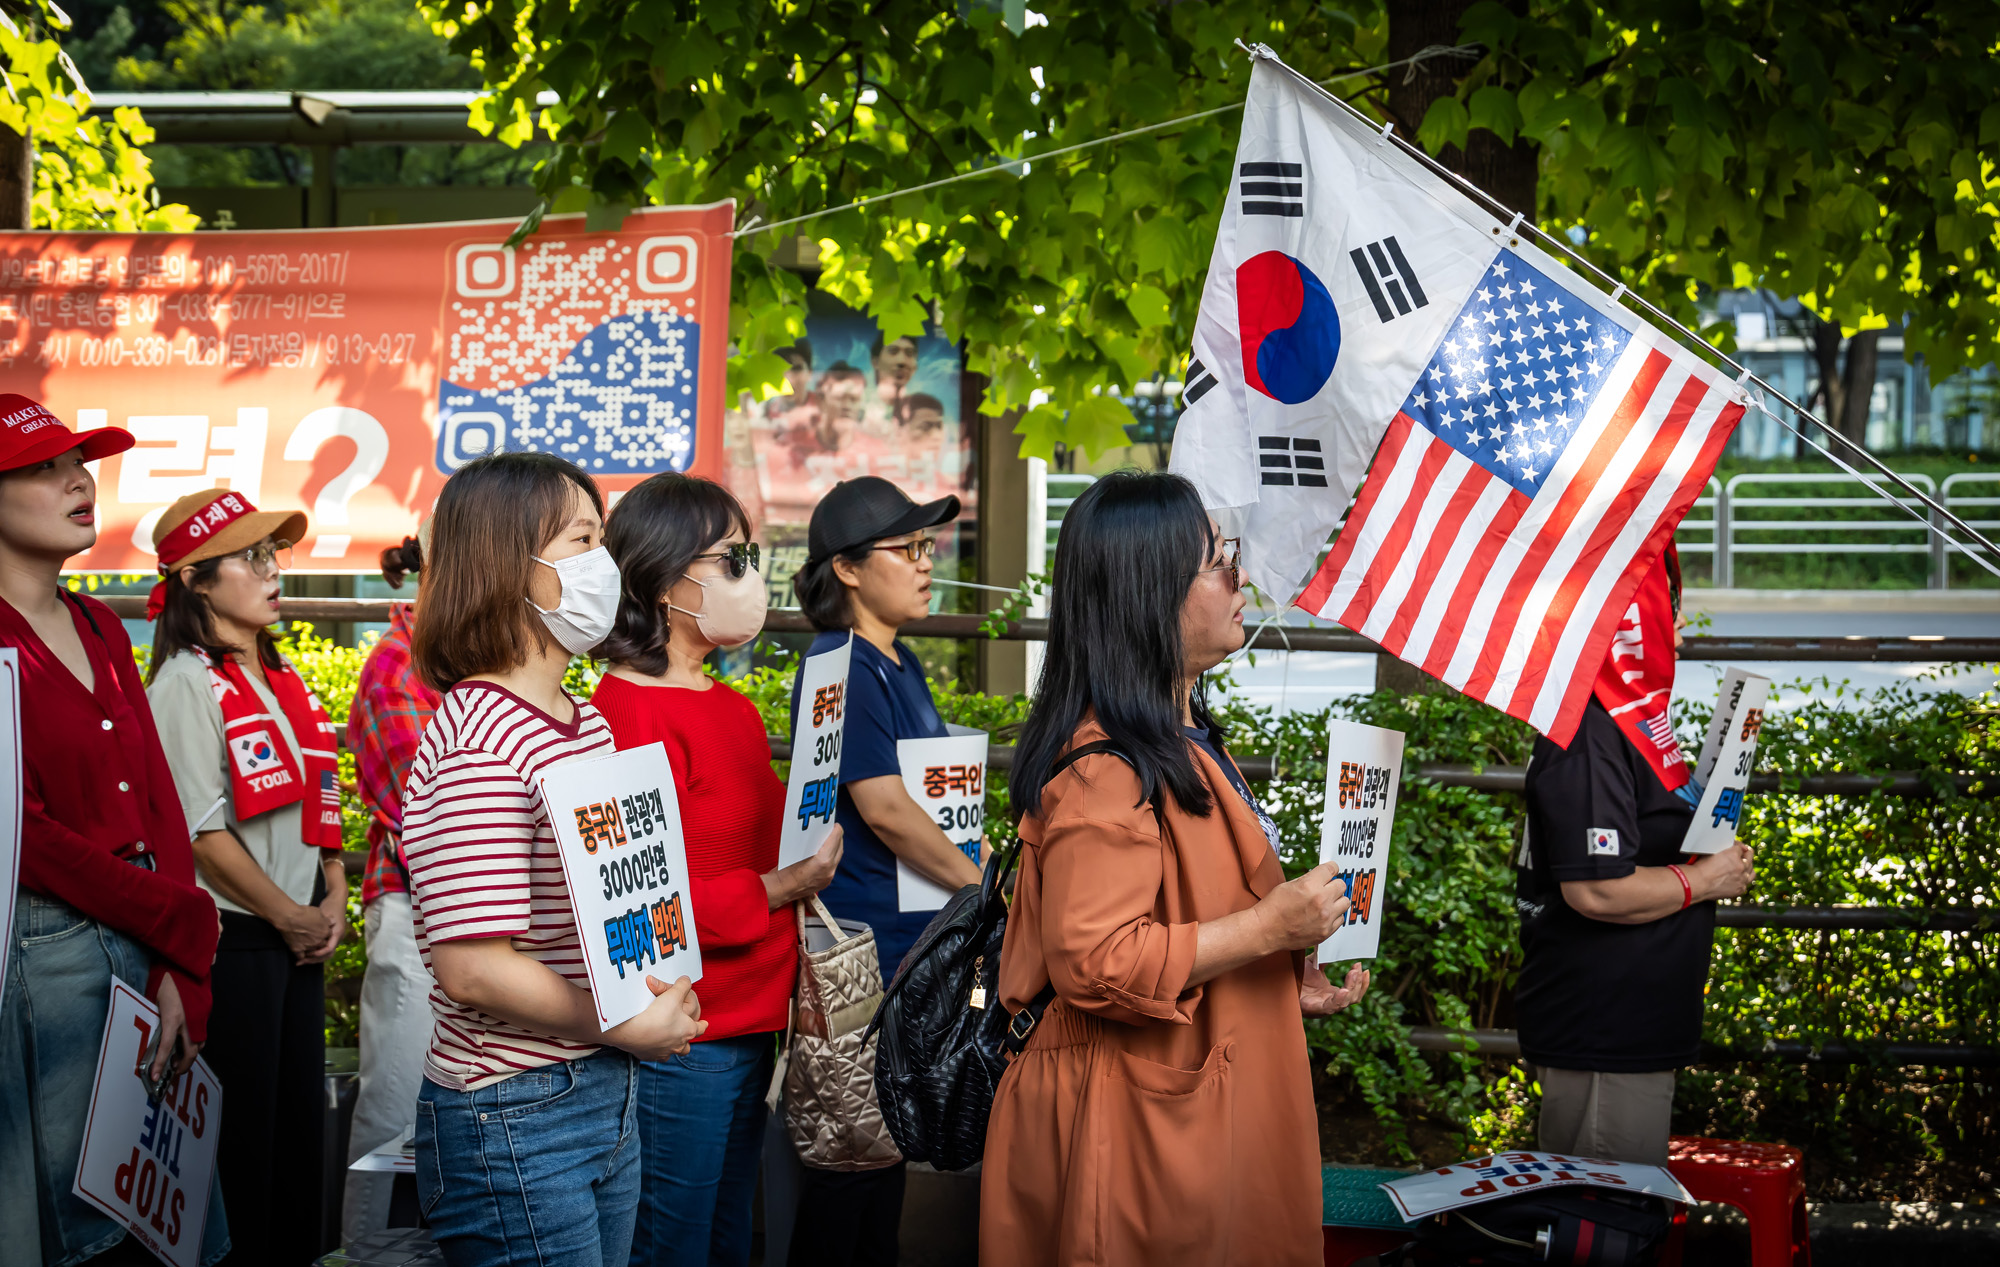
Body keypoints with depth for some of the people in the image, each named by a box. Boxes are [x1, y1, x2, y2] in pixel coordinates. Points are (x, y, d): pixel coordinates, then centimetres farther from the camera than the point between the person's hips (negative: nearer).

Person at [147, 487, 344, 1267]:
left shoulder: (281, 677, 12)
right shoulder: (187, 684, -12)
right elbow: (204, 835, -16)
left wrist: (333, 901, 3)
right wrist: (292, 917, -12)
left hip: (299, 935, 8)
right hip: (231, 937, -8)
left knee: (302, 1112, 13)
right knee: (244, 1125, 0)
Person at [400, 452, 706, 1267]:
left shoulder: (586, 724, 10)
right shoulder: (480, 743, -19)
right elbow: (474, 969, -24)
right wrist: (629, 1027, -14)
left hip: (606, 1098, 9)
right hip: (516, 1118, -9)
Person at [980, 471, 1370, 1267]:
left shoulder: (1183, 741, 14)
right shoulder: (1106, 769, -21)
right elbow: (1095, 963, -28)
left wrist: (1288, 977, 12)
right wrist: (1268, 927, -22)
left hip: (1201, 1108, 10)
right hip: (1129, 1126, -10)